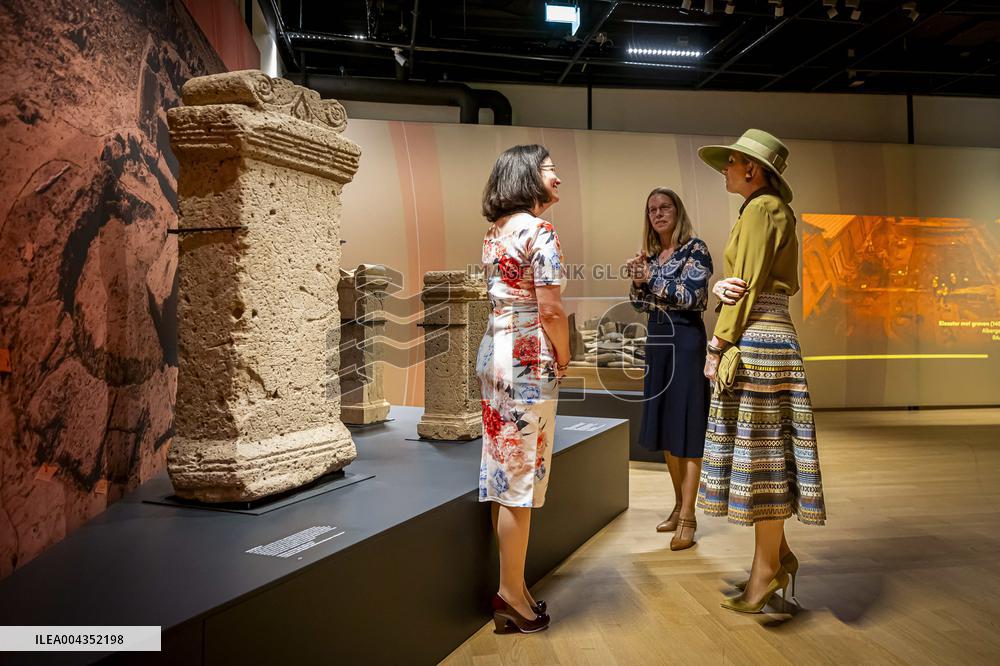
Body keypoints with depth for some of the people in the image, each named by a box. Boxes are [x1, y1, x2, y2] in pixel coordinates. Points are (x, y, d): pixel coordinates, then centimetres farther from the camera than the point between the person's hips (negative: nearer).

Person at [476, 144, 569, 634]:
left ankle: (508, 584, 24)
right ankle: (512, 593, 9)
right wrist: (563, 360, -2)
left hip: (493, 353, 9)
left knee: (503, 471, 13)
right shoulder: (539, 231, -12)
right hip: (529, 360, -9)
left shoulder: (494, 233, 13)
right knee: (523, 476, -1)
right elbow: (550, 310, -17)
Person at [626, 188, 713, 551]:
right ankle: (679, 505, 25)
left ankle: (688, 519, -2)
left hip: (685, 340, -7)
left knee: (686, 426, -6)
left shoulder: (695, 249, -5)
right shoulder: (650, 254, 13)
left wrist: (652, 278, -15)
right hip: (656, 339, 7)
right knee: (663, 426, 11)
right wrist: (638, 282, -6)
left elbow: (692, 296, -15)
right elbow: (640, 303, 13)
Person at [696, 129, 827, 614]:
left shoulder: (760, 208, -9)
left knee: (759, 450, -4)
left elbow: (747, 286, -14)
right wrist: (722, 286, -6)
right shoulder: (776, 209, 20)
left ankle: (767, 568, 7)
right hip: (771, 335, 10)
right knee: (760, 450, 14)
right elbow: (762, 283, 14)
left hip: (755, 339, -10)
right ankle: (777, 554, 23)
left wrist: (718, 345, -12)